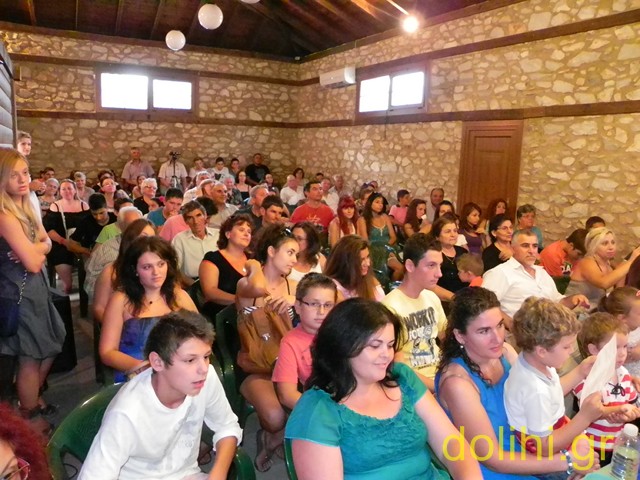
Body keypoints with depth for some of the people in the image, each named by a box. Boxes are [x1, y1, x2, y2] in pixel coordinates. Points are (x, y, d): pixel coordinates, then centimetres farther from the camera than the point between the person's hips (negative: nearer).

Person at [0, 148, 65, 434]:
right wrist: (36, 250, -2)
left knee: (49, 349, 20)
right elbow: (34, 263, -23)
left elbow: (46, 243, 5)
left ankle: (32, 401, 41)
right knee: (30, 359, 5)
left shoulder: (25, 206, 6)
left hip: (34, 288, 9)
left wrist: (32, 249, -16)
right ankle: (29, 421, 24)